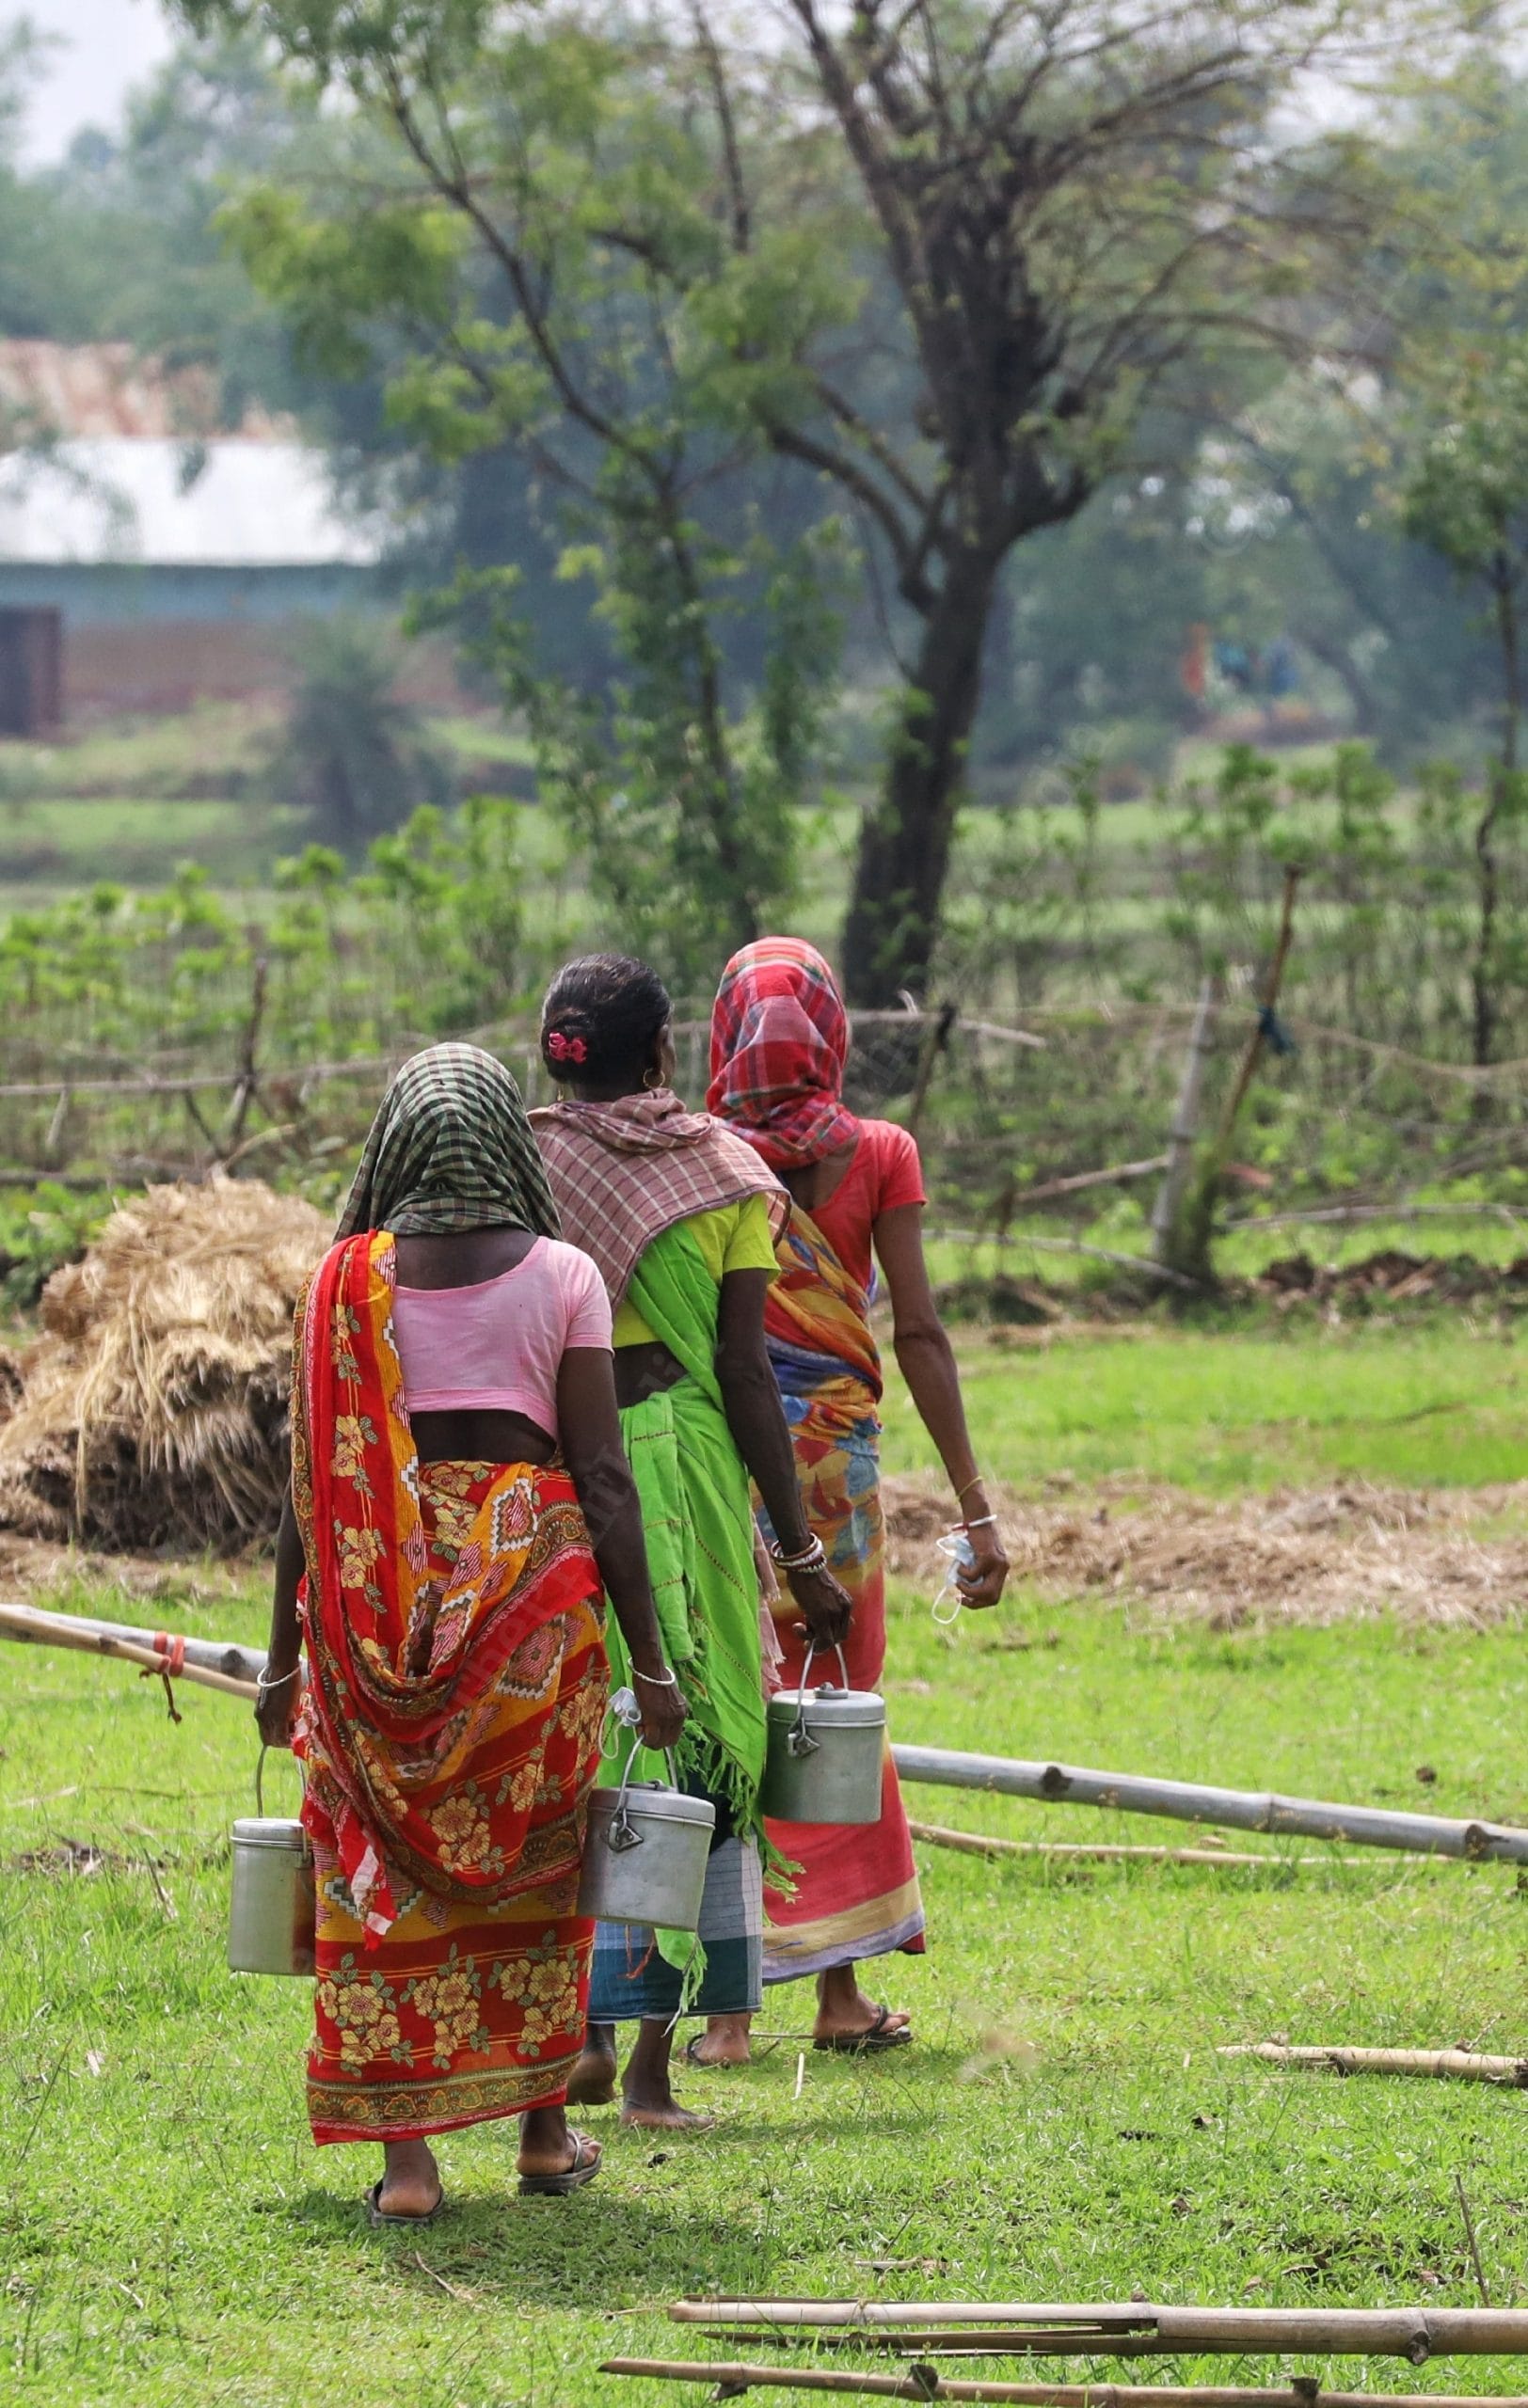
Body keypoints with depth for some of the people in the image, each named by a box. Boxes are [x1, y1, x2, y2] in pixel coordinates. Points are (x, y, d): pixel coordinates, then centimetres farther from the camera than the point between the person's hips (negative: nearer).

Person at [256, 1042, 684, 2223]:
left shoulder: (347, 1281, 1)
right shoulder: (560, 1277, -1)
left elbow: (311, 1481, 1)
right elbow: (604, 1477, -5)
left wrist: (286, 1657, 10)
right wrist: (650, 1659, 0)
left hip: (378, 1599, 0)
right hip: (531, 1577, 0)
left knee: (383, 1869, 4)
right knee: (534, 1856, 15)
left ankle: (405, 2155, -2)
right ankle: (544, 2127, 22)